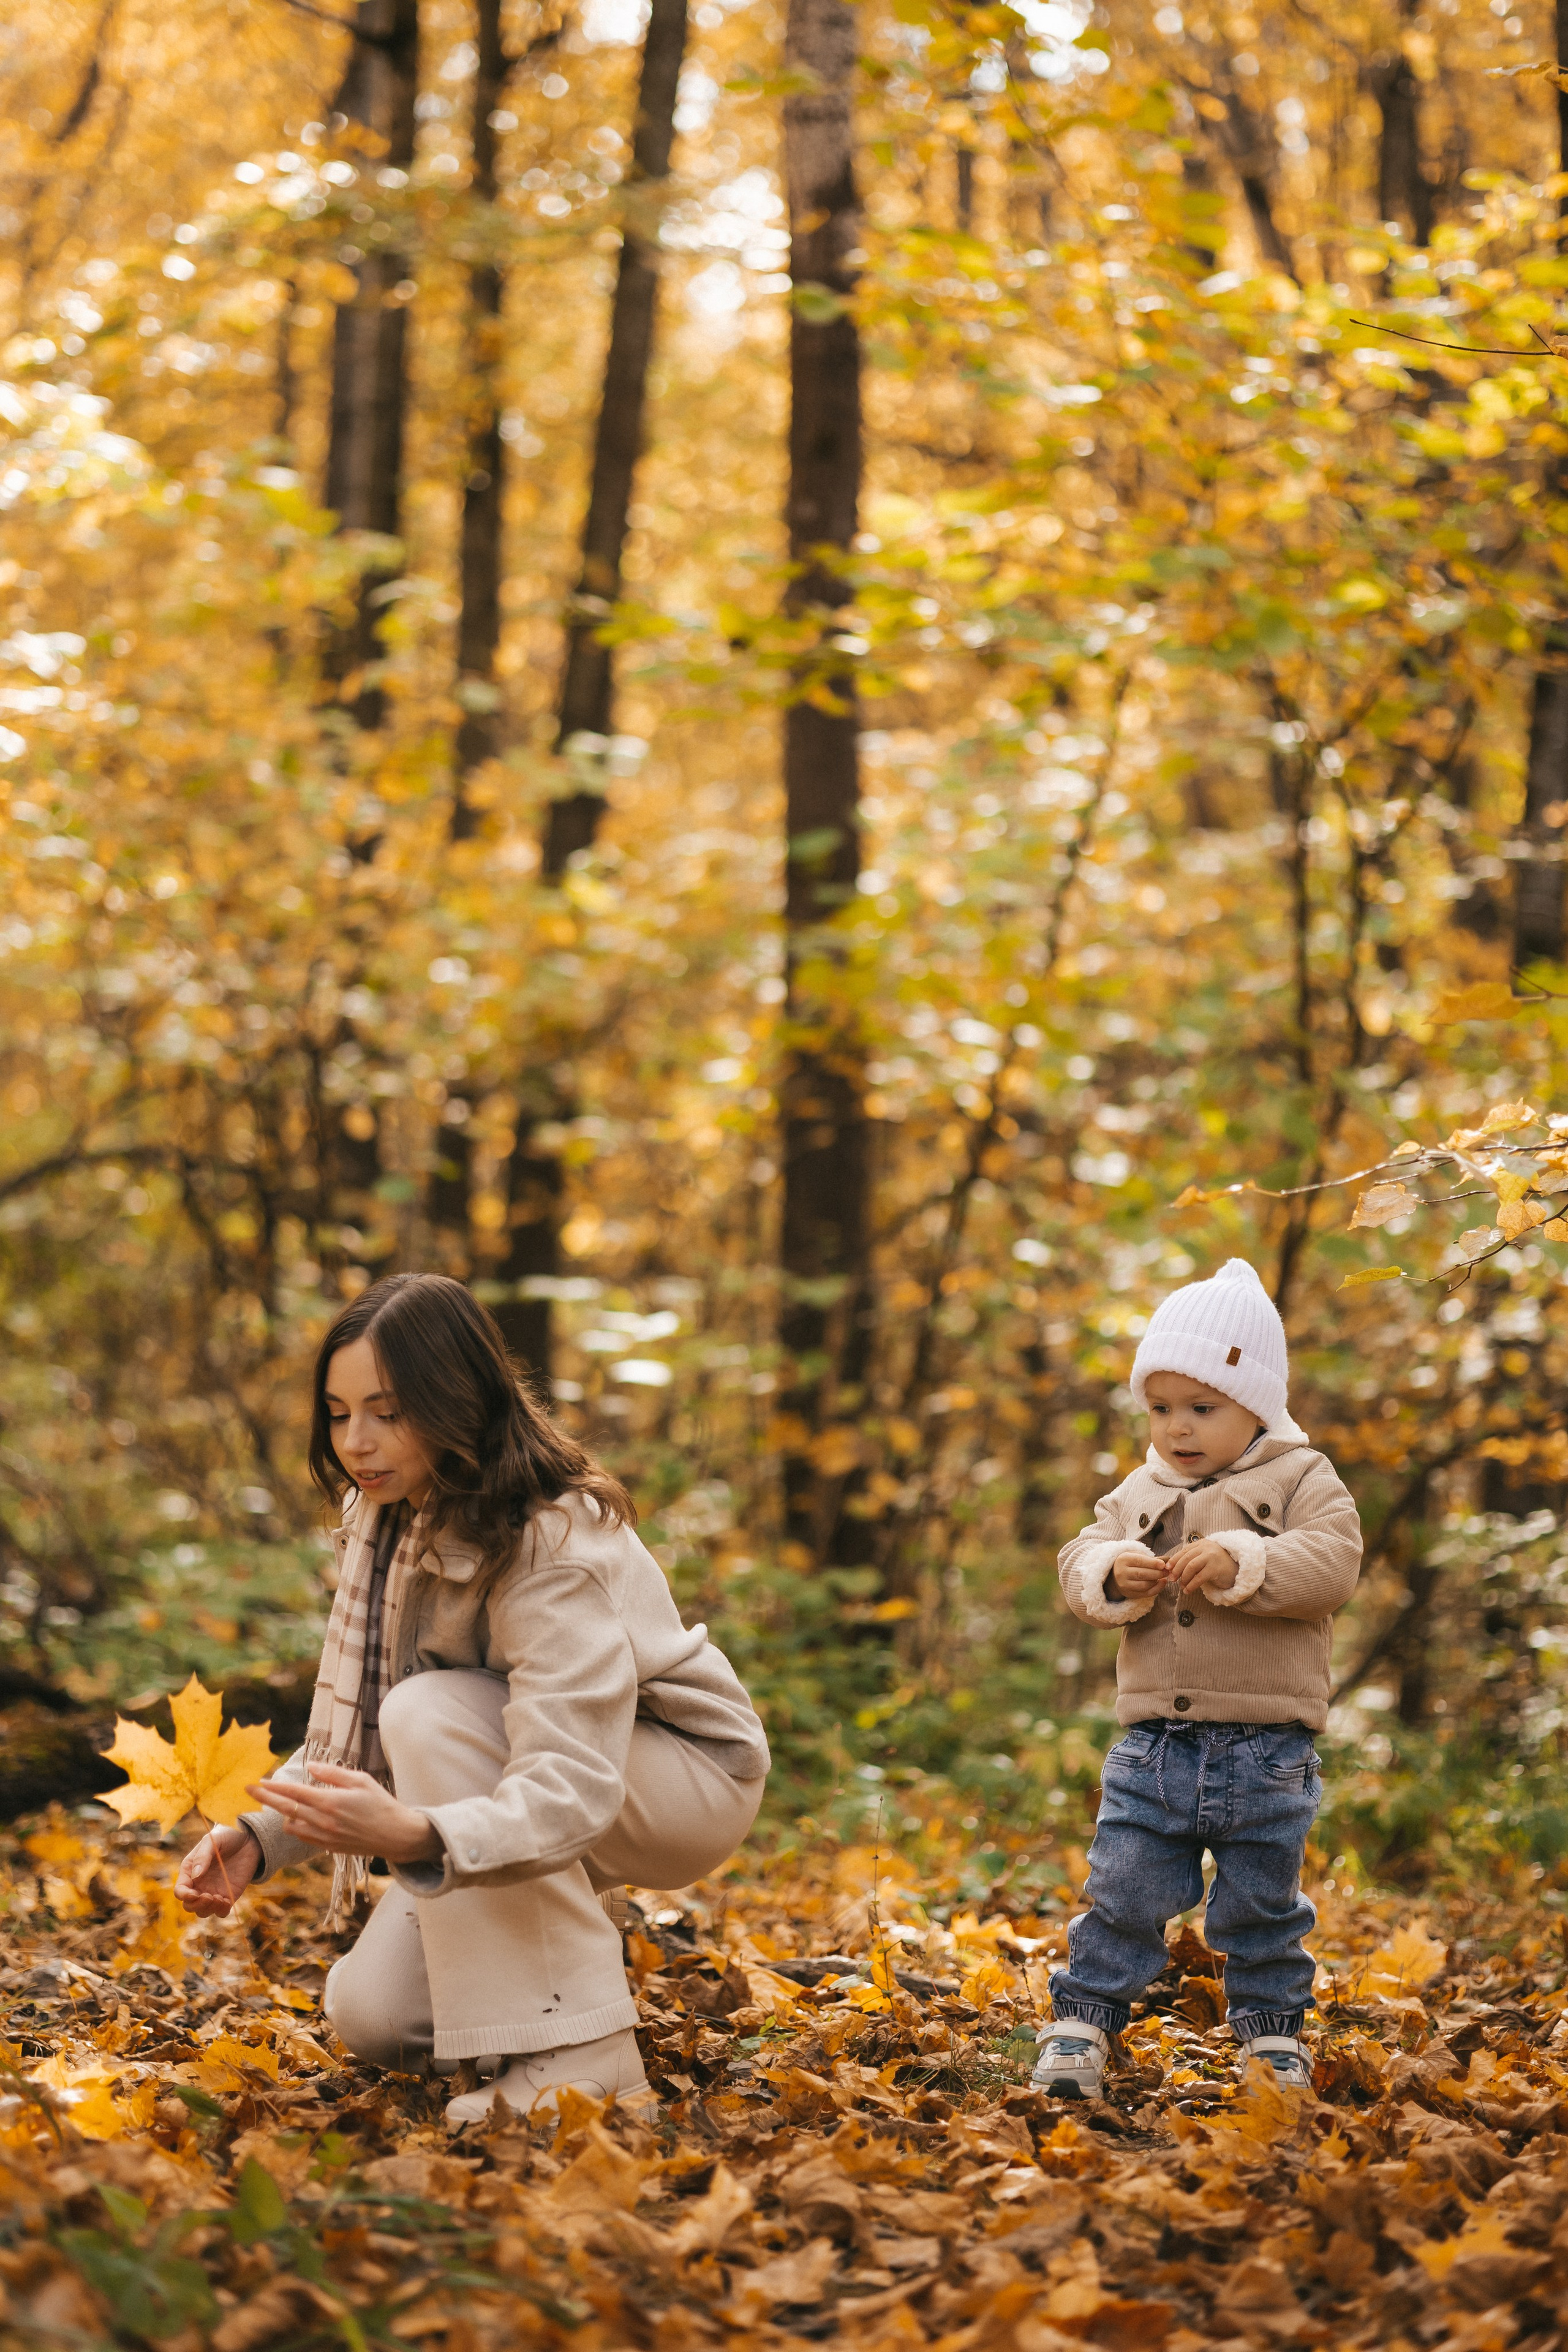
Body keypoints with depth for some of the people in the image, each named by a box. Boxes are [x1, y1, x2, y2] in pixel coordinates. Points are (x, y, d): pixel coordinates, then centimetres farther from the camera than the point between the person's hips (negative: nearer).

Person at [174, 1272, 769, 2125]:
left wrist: (413, 1835, -60)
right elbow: (357, 1728, -4)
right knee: (370, 2016, -11)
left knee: (431, 1711, -33)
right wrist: (255, 1837, -22)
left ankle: (579, 2056, -26)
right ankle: (573, 1929, 18)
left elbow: (571, 1792, -41)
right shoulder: (390, 1517, -8)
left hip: (690, 1781, -7)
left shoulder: (557, 1546, -32)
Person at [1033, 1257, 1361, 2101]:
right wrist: (1113, 1575, -18)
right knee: (1123, 1894, 0)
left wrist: (1241, 1563, -26)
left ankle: (1273, 2035, 24)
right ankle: (1080, 2025, 10)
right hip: (1154, 1744, 2)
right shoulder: (1140, 1494, 11)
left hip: (1264, 1750, -2)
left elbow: (1333, 1563, -15)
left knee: (1260, 1907, 9)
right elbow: (1079, 1569, 4)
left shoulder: (1301, 1480, -1)